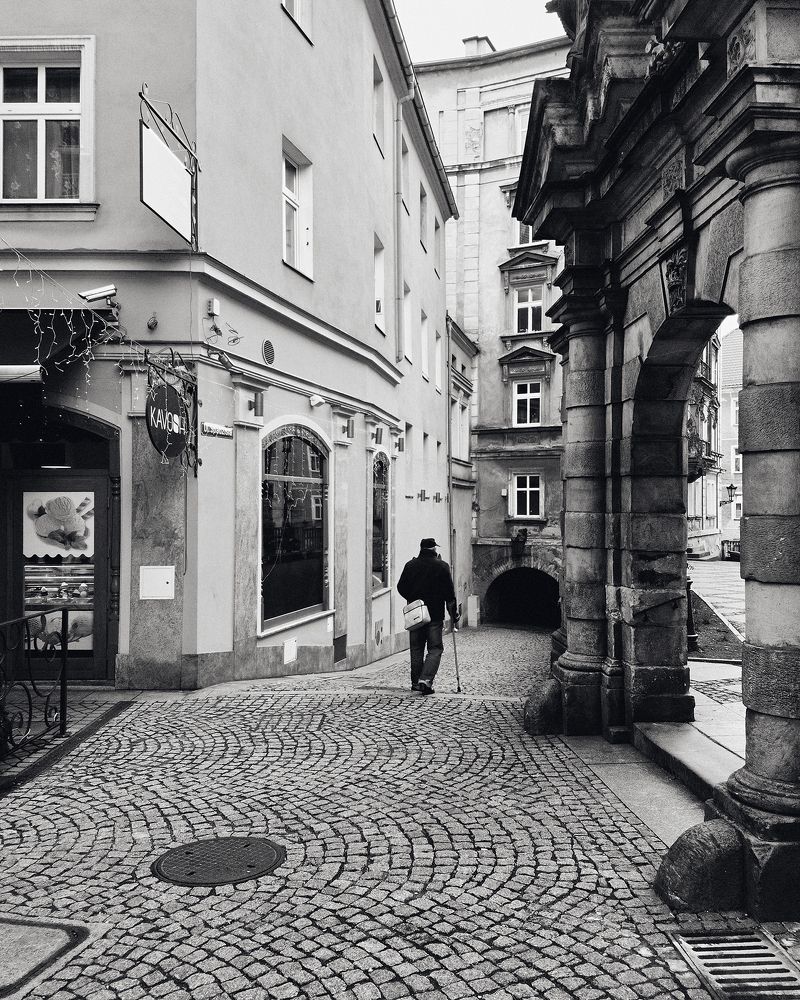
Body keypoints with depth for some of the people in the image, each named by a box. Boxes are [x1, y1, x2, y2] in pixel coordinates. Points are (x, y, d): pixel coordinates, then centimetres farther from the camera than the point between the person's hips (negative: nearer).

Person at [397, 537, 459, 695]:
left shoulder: (410, 565, 3)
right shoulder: (442, 566, -4)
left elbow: (401, 588, 7)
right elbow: (449, 593, -3)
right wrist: (454, 615, 4)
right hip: (435, 615, -3)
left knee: (416, 648, 13)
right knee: (435, 649, 3)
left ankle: (416, 682, 16)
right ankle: (426, 680, -13)